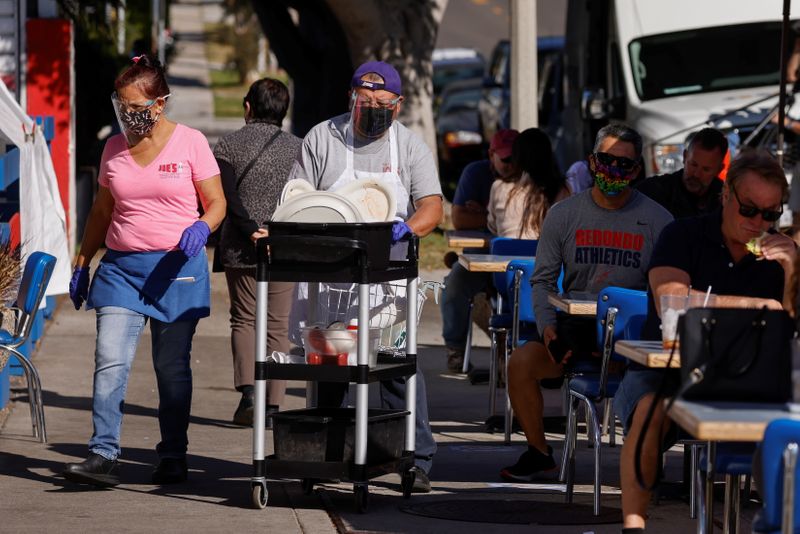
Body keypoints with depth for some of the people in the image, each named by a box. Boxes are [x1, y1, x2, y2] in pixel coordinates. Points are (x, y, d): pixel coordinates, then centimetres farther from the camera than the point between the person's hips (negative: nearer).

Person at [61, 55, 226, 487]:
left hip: (176, 267, -3)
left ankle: (173, 456, 15)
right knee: (110, 362, -11)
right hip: (121, 267, 3)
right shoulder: (114, 148, 10)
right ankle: (103, 456, -14)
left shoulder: (190, 143, -1)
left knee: (172, 367, 5)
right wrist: (82, 263, 16)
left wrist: (200, 228, -20)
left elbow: (216, 204, 1)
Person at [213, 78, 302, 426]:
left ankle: (247, 388, -12)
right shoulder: (297, 149, 2)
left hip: (240, 249, -1)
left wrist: (250, 228, -15)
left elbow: (227, 196, -11)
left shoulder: (229, 145, -1)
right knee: (277, 326, 8)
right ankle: (273, 404, 2)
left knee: (243, 319, 11)